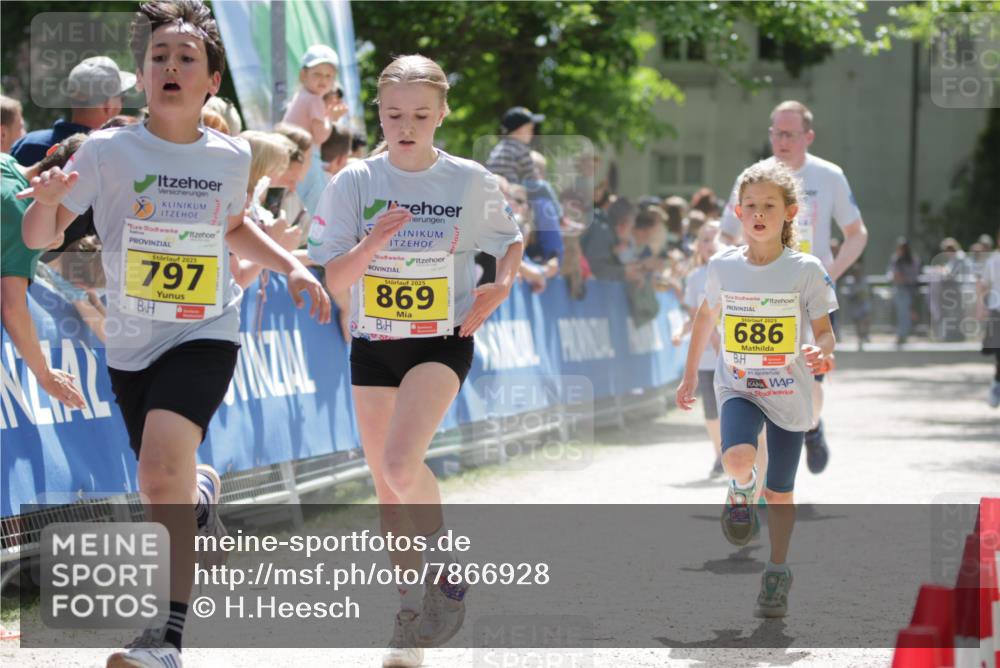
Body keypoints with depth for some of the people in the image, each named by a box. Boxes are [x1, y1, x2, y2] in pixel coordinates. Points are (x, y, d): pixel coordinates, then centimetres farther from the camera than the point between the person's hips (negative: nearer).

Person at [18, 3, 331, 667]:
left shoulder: (232, 156, 1)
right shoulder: (108, 151, -7)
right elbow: (39, 237, -8)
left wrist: (292, 267, 10)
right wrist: (48, 201, -30)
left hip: (205, 337, -1)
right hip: (131, 344, 2)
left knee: (162, 472, -25)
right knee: (170, 487, 16)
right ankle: (204, 489, 56)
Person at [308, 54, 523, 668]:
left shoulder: (471, 182, -6)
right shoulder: (356, 182, -5)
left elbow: (512, 241, 12)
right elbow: (335, 279, -9)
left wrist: (501, 286, -6)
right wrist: (372, 242, -27)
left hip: (442, 343, -3)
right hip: (373, 344, 3)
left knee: (401, 464, -25)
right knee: (387, 488, 8)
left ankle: (448, 564, 0)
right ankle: (412, 615, 24)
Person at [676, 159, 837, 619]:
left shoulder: (806, 270, -10)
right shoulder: (723, 267, -3)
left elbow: (825, 331, -3)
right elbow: (707, 315, 14)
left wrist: (820, 351, -27)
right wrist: (690, 375, 17)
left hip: (788, 394, 0)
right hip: (737, 387, 1)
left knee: (779, 492, 7)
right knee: (737, 458, -28)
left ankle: (777, 574, 26)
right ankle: (741, 489, 8)